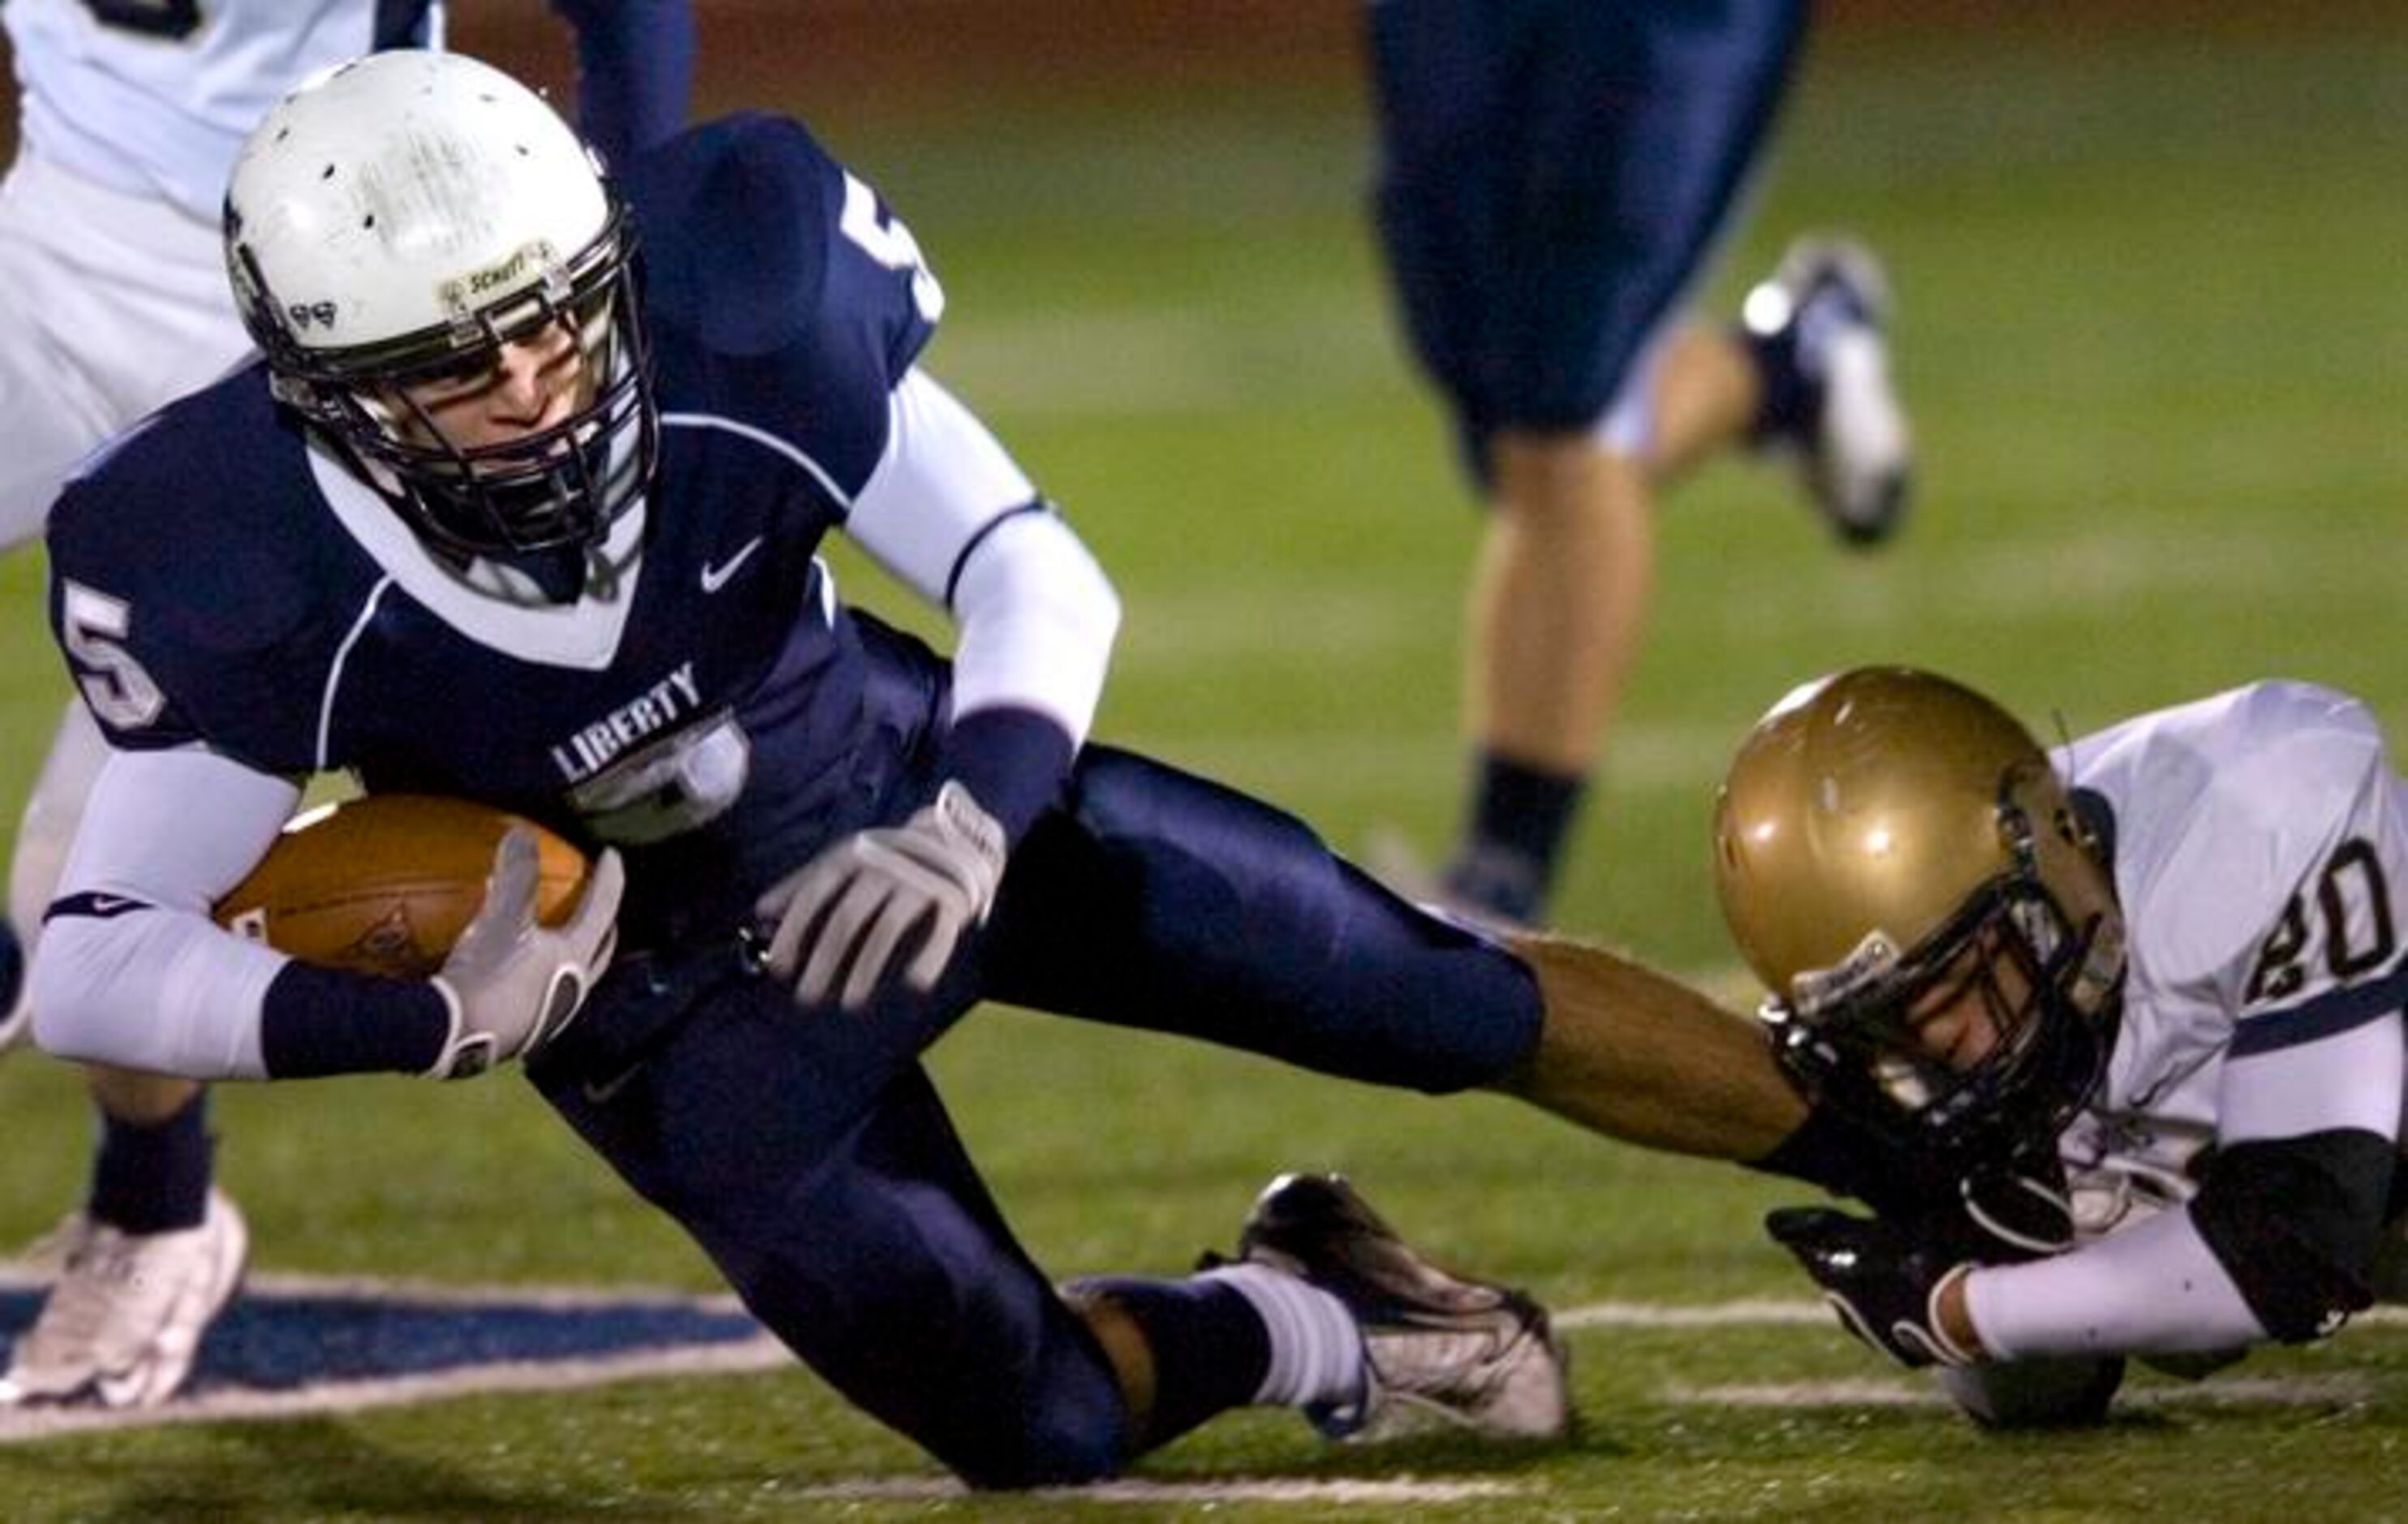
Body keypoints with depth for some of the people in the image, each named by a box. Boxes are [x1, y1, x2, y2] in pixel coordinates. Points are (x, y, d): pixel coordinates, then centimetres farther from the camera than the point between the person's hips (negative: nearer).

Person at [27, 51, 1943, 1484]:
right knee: (1039, 1423, -6)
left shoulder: (730, 313, -30)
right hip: (662, 986, -1)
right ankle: (1304, 1330, 26)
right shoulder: (243, 578, -32)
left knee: (1455, 1003, 3)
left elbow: (1035, 575, -23)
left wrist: (971, 819, -43)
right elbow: (96, 966, -30)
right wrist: (429, 1016, -44)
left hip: (913, 794, 1)